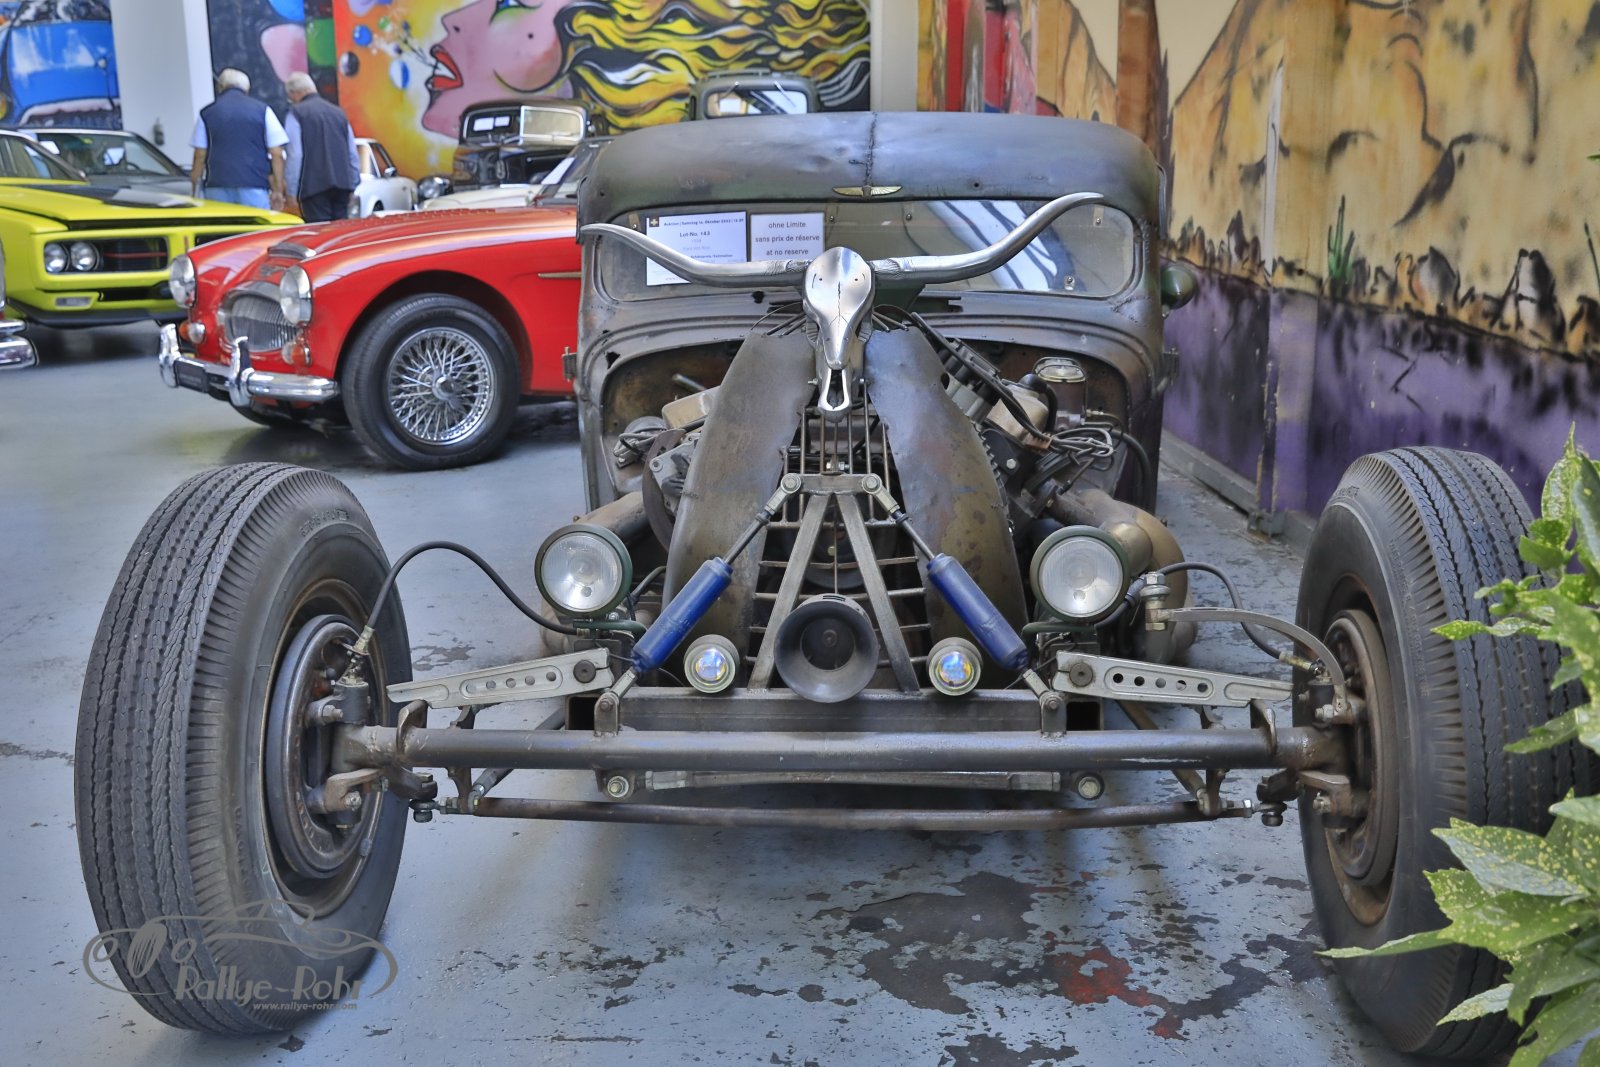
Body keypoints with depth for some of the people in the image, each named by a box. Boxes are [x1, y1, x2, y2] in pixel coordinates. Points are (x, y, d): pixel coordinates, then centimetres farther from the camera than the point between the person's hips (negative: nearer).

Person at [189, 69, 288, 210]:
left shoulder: (206, 113, 8)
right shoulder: (262, 110, 5)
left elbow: (200, 156, 7)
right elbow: (277, 154, 1)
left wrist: (194, 192, 12)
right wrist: (278, 190, 5)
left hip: (217, 188, 1)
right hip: (254, 187, -1)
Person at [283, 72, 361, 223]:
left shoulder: (297, 112, 0)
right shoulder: (338, 112, 17)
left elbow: (295, 155, -7)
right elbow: (353, 154, 16)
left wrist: (292, 192, -4)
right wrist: (353, 187, 21)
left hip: (314, 186, -5)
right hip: (342, 185, 5)